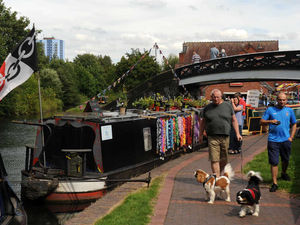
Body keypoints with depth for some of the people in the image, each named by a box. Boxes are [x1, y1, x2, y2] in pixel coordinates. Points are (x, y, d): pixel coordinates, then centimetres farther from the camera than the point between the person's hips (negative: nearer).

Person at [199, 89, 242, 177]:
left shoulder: (228, 106, 7)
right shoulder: (207, 108, 8)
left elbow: (234, 120, 10)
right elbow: (203, 122, 17)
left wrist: (237, 133, 4)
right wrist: (201, 134, 16)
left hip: (225, 136, 1)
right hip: (212, 137, -1)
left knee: (224, 160, 7)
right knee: (214, 159, -7)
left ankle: (219, 173, 29)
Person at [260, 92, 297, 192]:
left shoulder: (289, 111, 9)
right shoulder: (270, 110, 3)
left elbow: (294, 124, 16)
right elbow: (262, 122, 2)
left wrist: (291, 137, 6)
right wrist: (270, 121, -17)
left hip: (286, 140, 3)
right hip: (273, 140, -3)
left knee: (286, 160, 19)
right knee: (274, 162, -6)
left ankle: (284, 173, 48)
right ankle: (274, 183, -1)